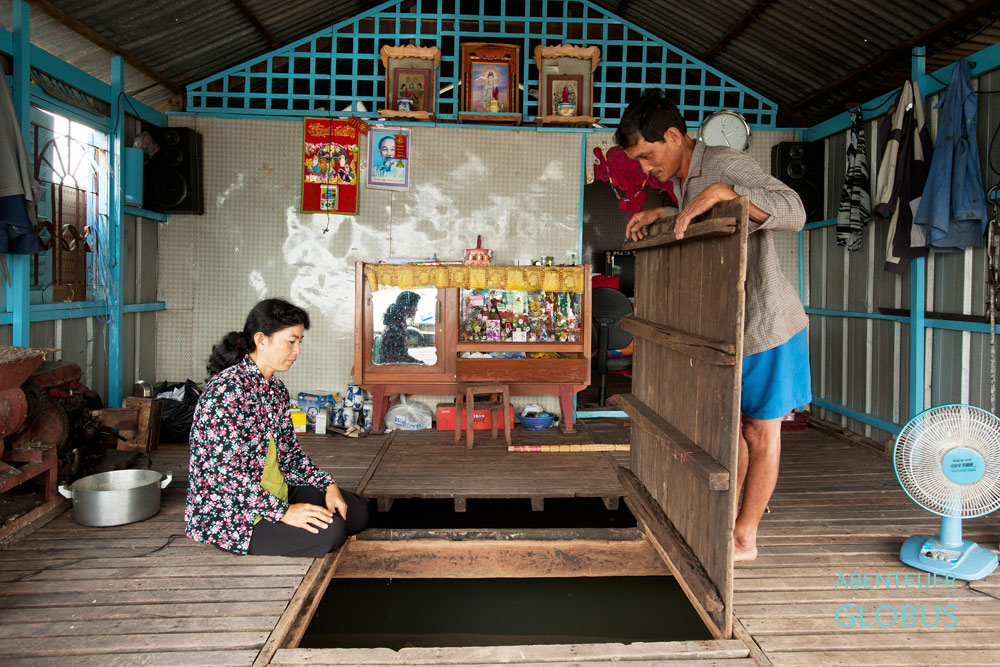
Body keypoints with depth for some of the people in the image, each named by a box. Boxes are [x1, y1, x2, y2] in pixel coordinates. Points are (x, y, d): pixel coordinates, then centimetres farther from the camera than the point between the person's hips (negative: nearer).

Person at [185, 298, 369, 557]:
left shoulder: (276, 389, 9)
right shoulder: (227, 389, -22)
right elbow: (225, 471, -26)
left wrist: (328, 485, -1)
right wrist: (282, 512, -28)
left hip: (273, 493, 10)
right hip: (226, 512, -10)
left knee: (357, 510, 4)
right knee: (329, 531, -25)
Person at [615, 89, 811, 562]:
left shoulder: (725, 164, -20)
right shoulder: (684, 180, 9)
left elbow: (793, 212, -32)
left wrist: (720, 192, -40)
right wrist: (663, 215, 13)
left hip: (767, 323, -9)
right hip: (730, 326, 9)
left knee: (760, 431, 4)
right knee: (733, 424, 17)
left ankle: (745, 538, 15)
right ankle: (727, 517, 31)